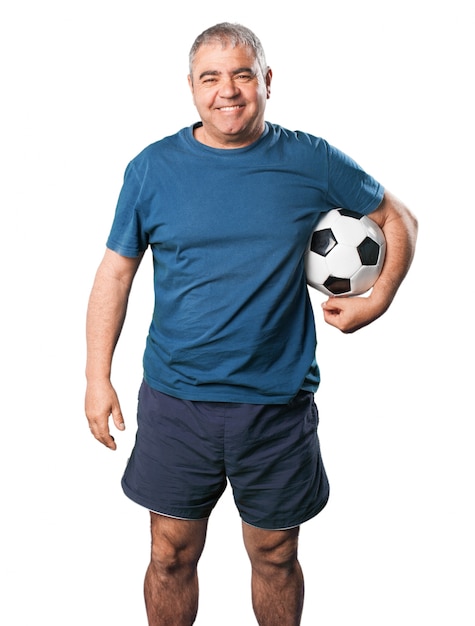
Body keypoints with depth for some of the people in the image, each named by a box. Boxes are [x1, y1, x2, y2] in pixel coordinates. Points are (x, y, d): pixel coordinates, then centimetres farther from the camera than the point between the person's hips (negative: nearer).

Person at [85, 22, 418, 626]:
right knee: (172, 555, 10)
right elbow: (115, 271, 3)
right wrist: (97, 378, -2)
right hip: (175, 402, 0)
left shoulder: (311, 161, -2)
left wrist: (377, 301, -1)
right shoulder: (153, 168, -1)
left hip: (278, 404, 0)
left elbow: (400, 219, 11)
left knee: (275, 555, 15)